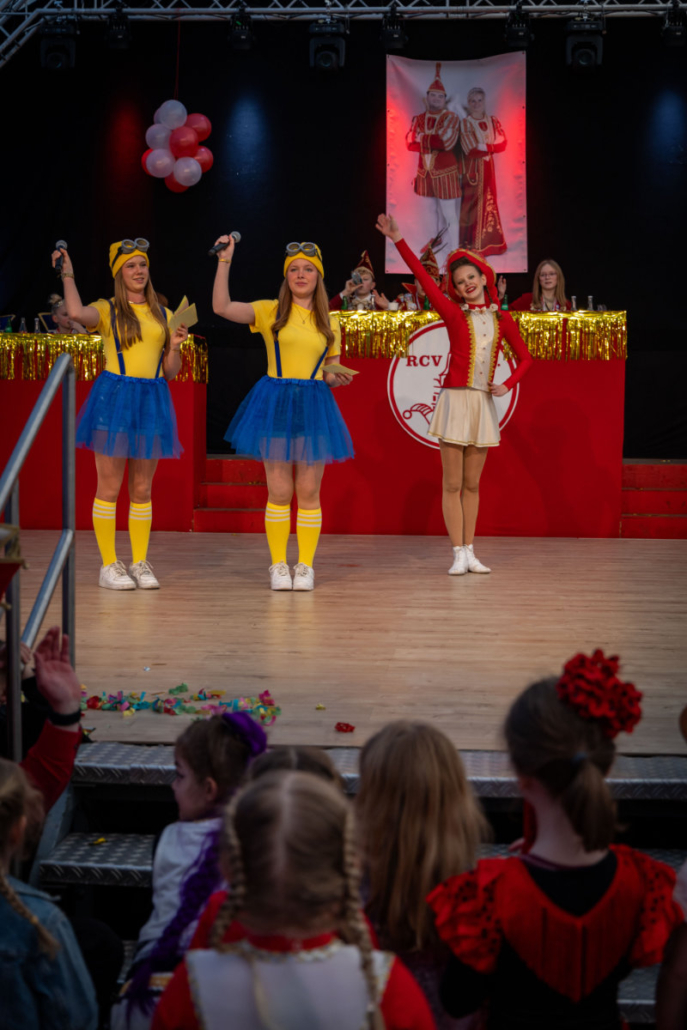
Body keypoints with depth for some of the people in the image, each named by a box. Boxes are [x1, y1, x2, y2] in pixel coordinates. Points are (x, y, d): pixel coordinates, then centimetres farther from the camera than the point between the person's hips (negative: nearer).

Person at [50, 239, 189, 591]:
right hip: (114, 397, -4)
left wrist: (175, 346, -4)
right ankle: (109, 565, 4)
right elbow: (76, 312, -23)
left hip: (151, 400, 4)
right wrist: (67, 274, -11)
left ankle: (140, 563, 14)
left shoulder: (163, 315, 14)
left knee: (142, 489, 8)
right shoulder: (107, 310, 2)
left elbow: (170, 371, 15)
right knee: (109, 486, -2)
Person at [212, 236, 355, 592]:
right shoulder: (269, 311, 3)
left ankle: (305, 565, 11)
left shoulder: (328, 323, 11)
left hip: (313, 406, 2)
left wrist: (335, 377, -7)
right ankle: (279, 565, 10)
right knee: (279, 492, 0)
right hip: (274, 404, -2)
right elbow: (222, 307, -10)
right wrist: (225, 260, -14)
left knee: (308, 493, 2)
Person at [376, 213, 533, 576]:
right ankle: (459, 555, 1)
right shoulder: (453, 313, 1)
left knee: (472, 484, 8)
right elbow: (424, 278, -7)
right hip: (455, 399, -3)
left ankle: (470, 552, 12)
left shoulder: (501, 319, 9)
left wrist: (508, 385, -3)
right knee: (453, 484, -3)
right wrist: (398, 240, -13)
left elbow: (525, 358, 15)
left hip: (484, 403, 3)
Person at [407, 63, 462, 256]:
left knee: (449, 217, -4)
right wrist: (433, 142, -13)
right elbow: (410, 142, -1)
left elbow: (447, 141, -19)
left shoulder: (451, 118, -5)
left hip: (445, 174, -5)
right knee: (433, 214, 13)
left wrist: (423, 138, -9)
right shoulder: (418, 119, 10)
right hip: (425, 173, 5)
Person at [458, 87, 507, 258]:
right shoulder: (465, 123, -7)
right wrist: (492, 147, -11)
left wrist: (484, 146, -15)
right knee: (473, 204, -2)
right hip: (472, 169, -5)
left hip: (488, 168, 5)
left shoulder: (493, 121, 6)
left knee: (489, 202, 9)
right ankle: (472, 245, 4)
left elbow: (502, 144, -3)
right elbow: (470, 150, -16)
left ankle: (488, 242, 19)